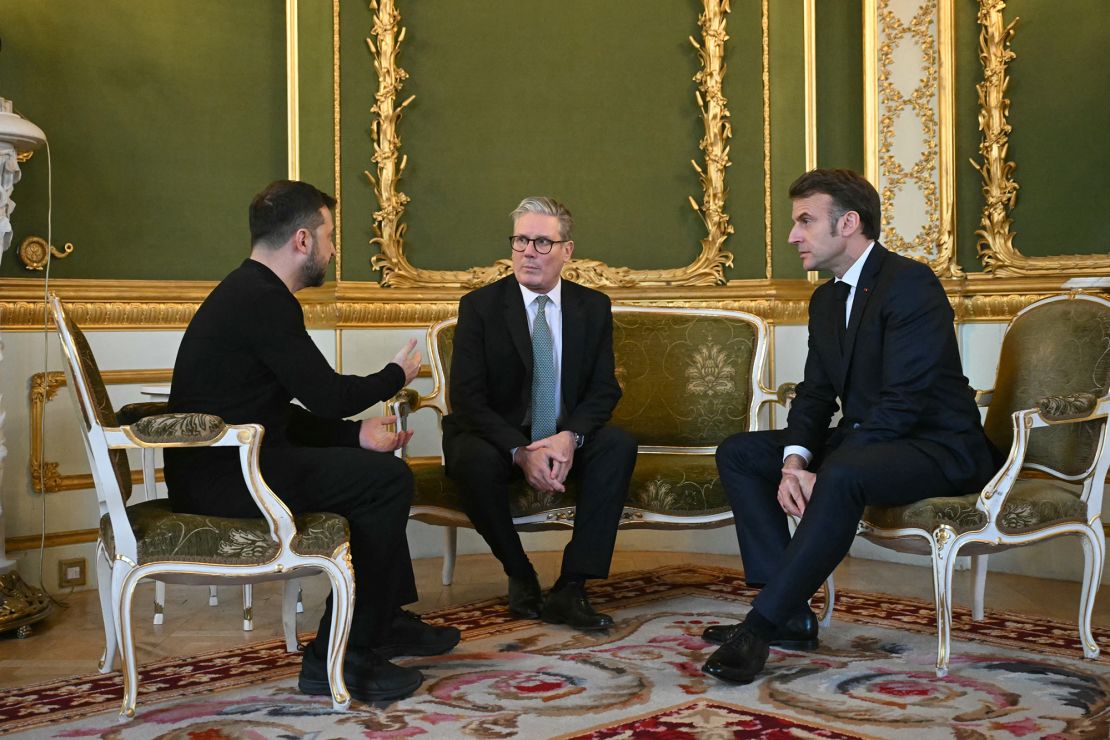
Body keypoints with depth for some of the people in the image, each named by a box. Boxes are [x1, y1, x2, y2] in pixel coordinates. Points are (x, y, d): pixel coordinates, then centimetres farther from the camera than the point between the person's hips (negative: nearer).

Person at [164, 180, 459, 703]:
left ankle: (387, 620, 29)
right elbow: (327, 396, -15)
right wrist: (396, 375, 3)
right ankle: (338, 657, -5)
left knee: (370, 466, 19)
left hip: (217, 466, 11)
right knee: (388, 479, -12)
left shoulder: (249, 293, 16)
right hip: (223, 480, -11)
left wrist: (356, 433, 8)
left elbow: (281, 415, 16)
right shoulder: (264, 301, -17)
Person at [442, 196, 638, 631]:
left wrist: (570, 436, -23)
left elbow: (605, 390, -1)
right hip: (497, 438, -2)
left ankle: (571, 589, -24)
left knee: (619, 445, -26)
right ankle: (519, 576, -10)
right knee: (473, 461, -35)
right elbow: (466, 398, -13)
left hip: (565, 440, 3)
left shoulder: (593, 307, 3)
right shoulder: (479, 306, -6)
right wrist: (522, 451, -28)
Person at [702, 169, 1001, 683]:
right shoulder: (826, 299, 12)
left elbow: (902, 404, -24)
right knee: (738, 453, -1)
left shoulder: (911, 283, -16)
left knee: (842, 475, -38)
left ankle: (761, 625, -29)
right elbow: (814, 395, 8)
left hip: (938, 447, -9)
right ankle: (790, 615, -8)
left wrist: (819, 472, -27)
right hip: (862, 443, 9)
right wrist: (795, 461, -12)